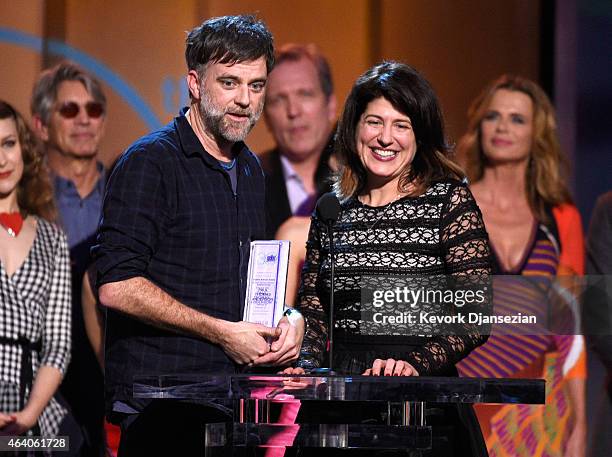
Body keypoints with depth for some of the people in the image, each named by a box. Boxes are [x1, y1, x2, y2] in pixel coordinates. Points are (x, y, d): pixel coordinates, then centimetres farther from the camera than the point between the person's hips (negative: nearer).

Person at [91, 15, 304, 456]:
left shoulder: (250, 169, 17)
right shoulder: (151, 162, -9)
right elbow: (116, 286, -18)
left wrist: (286, 318, 5)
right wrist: (222, 332, -15)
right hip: (159, 402, -7)